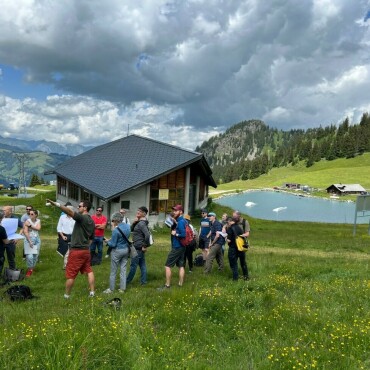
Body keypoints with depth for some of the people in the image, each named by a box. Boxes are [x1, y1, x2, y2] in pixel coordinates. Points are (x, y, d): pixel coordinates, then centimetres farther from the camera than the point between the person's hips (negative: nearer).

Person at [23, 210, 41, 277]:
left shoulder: (38, 221, 5)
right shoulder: (27, 221, -9)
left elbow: (38, 228, -11)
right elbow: (25, 232, -15)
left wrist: (30, 225, -17)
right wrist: (29, 241, -20)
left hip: (37, 240, 4)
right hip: (29, 240, -4)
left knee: (35, 255, 7)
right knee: (30, 256, -11)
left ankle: (32, 268, 23)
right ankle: (29, 270, 6)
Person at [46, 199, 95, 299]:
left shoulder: (82, 218, -15)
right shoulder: (92, 222, 11)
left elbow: (69, 211, -31)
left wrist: (56, 204, -39)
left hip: (76, 250, -8)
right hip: (86, 250, 8)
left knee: (71, 274, 3)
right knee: (89, 270, 16)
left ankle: (67, 295, 14)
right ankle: (92, 292, 17)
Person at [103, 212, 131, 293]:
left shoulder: (116, 230, -23)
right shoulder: (128, 226, -1)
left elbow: (113, 244, -18)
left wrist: (107, 241, 2)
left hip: (117, 251, -6)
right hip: (126, 250, 7)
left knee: (113, 271, 7)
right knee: (123, 270, 12)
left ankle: (111, 289, 17)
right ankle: (122, 288, 18)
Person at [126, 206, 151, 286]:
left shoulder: (141, 223, -19)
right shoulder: (139, 222, 12)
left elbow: (147, 235, -29)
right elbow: (131, 230, 15)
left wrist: (145, 246, -20)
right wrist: (134, 222, -3)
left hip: (138, 247, -10)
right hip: (139, 247, 10)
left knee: (133, 265, 2)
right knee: (142, 264, 12)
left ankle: (128, 281, 12)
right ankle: (143, 281, 18)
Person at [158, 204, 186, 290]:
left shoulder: (180, 222, -19)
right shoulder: (182, 221, 10)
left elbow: (183, 235, -27)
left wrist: (175, 234, -14)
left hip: (177, 247, -9)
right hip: (181, 247, 9)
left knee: (167, 266, -2)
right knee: (181, 266, 10)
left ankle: (167, 285, 3)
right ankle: (180, 284, 16)